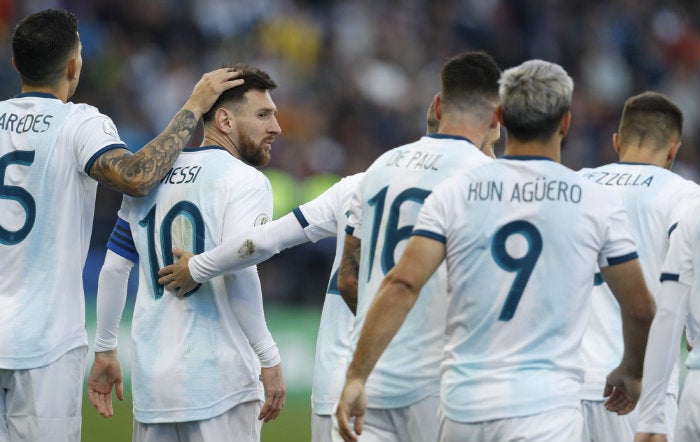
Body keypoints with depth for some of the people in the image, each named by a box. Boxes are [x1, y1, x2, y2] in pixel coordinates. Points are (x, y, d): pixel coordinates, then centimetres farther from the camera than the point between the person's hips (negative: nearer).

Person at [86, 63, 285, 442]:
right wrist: (269, 360, -15)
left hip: (151, 376, 6)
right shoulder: (245, 180, -6)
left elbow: (113, 268, 14)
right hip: (219, 378, -6)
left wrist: (104, 351, 21)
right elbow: (237, 273, -18)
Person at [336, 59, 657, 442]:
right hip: (544, 407, -3)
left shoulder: (453, 194, 4)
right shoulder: (597, 202, 1)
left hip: (462, 407, 3)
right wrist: (630, 373, 29)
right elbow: (640, 309, 10)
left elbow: (402, 285, -6)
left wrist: (357, 377, -4)